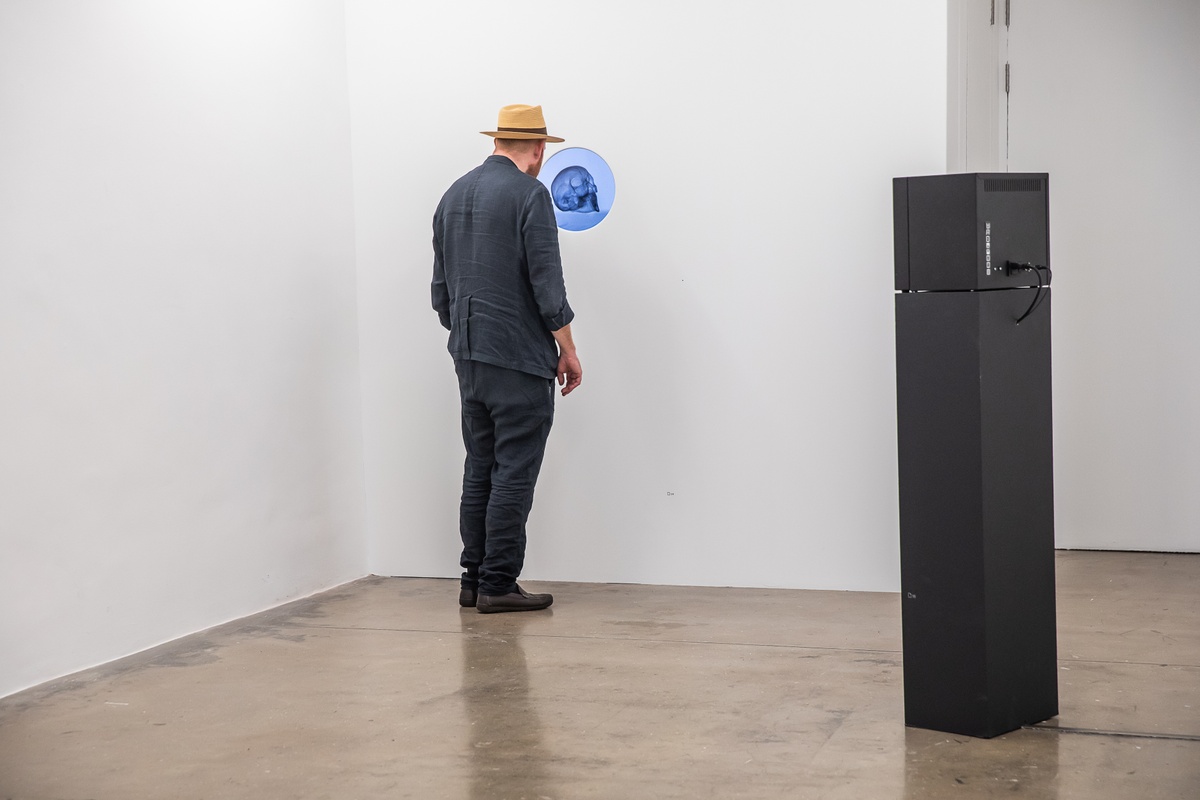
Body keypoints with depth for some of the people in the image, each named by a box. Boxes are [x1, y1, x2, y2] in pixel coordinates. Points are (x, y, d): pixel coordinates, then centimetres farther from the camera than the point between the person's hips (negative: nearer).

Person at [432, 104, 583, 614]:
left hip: (469, 358, 8)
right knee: (514, 472, -3)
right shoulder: (529, 193, -10)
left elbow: (441, 287, 17)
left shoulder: (454, 194, 13)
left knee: (480, 470, 12)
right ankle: (498, 585, -1)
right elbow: (547, 283, -15)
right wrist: (568, 351, -6)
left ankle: (474, 579, 15)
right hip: (520, 359, -7)